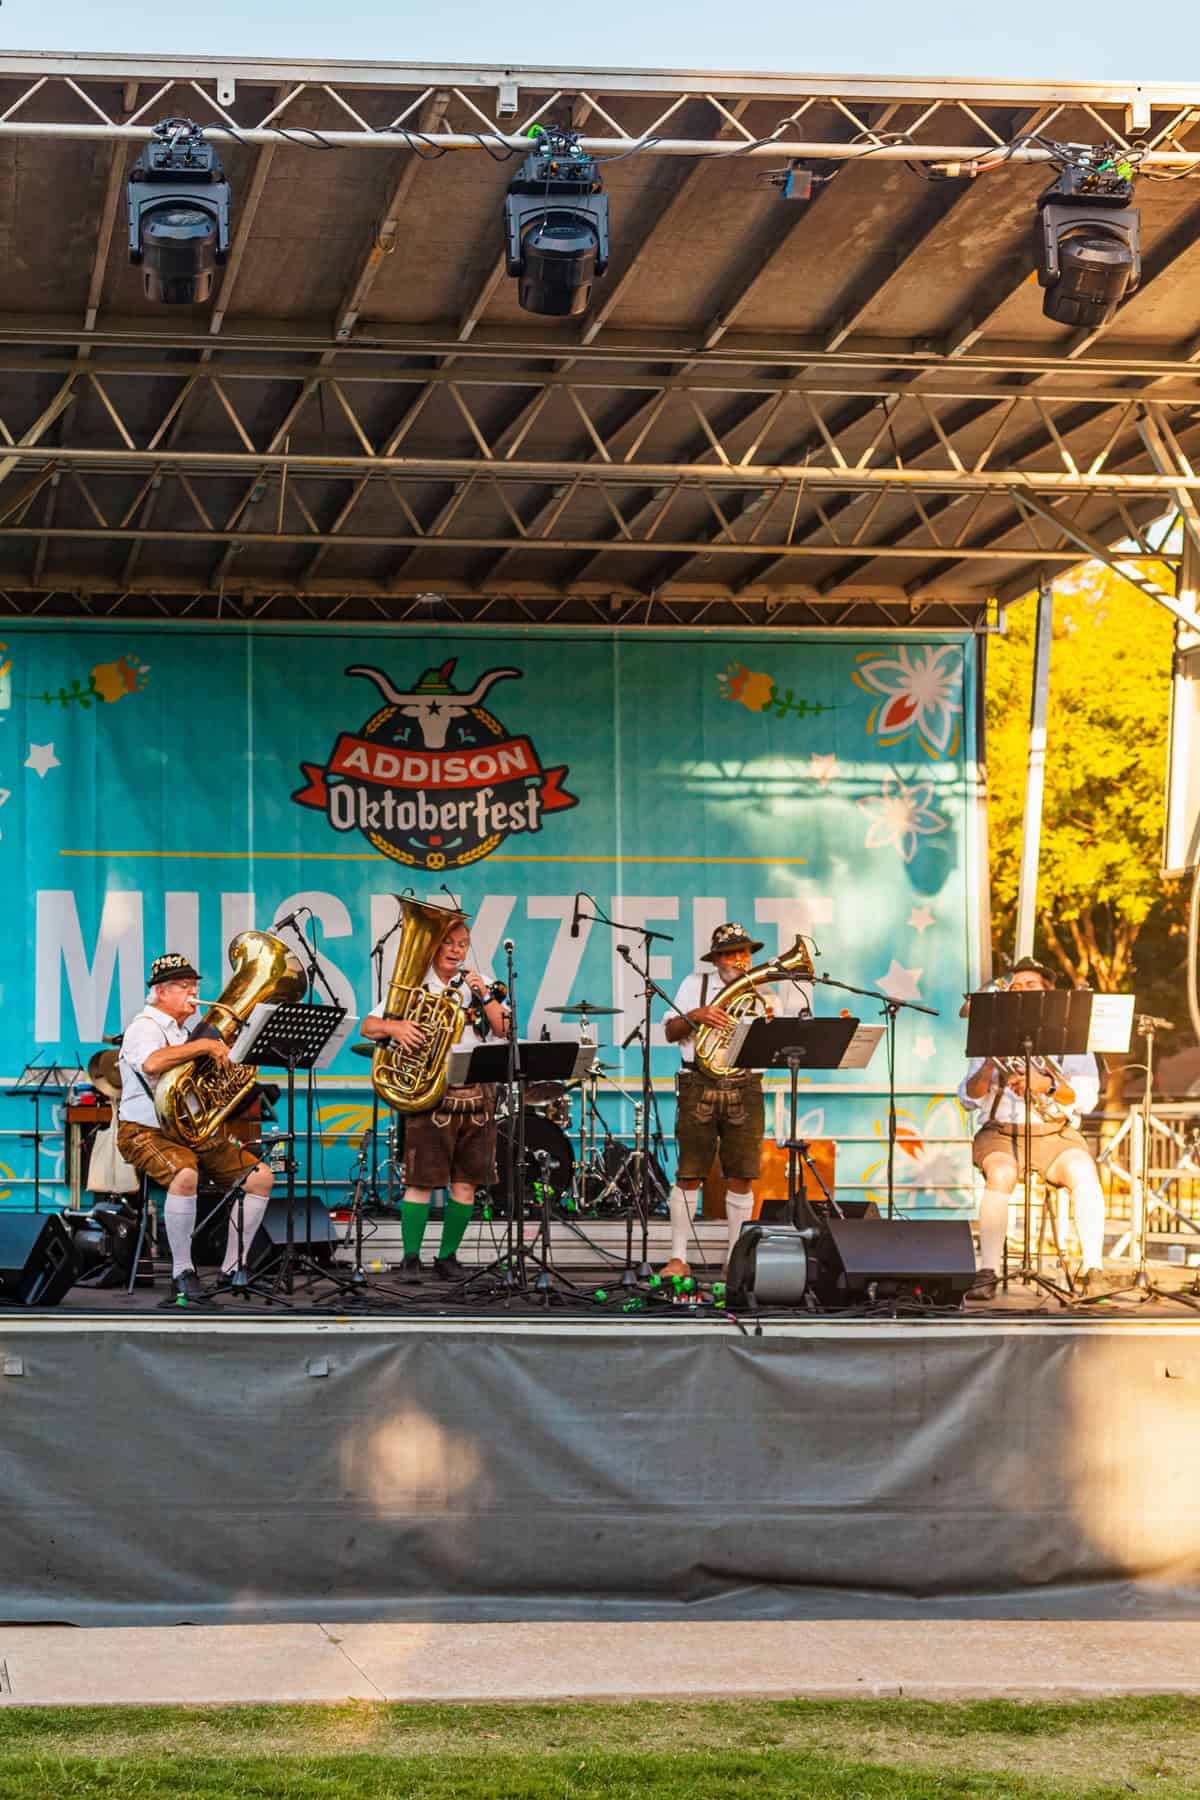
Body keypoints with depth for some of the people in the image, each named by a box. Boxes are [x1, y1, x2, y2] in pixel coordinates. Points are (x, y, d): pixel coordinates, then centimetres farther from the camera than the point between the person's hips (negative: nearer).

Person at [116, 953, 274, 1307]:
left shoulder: (187, 1031, 22)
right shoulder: (145, 1026, -7)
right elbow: (151, 1063, -31)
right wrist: (203, 1045, -29)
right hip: (148, 1133, -9)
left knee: (260, 1175, -5)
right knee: (185, 1175, -38)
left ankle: (233, 1269, 2)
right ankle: (182, 1274, -25)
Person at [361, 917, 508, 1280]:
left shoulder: (478, 984, 13)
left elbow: (504, 1030, 3)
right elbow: (366, 1027, -2)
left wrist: (485, 996, -9)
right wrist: (394, 1027, -22)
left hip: (475, 1092, 3)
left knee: (466, 1182, 3)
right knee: (421, 1179, -8)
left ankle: (448, 1255, 14)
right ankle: (411, 1257, 0)